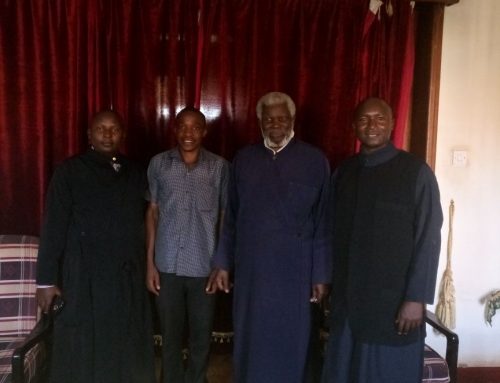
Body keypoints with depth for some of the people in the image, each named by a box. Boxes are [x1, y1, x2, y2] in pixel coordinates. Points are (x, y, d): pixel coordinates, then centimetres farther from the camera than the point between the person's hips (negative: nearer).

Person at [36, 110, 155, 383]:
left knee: (127, 352, 13)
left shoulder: (136, 174, 8)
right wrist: (46, 279, -8)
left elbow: (146, 219, 10)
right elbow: (53, 227, -6)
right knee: (83, 355, 8)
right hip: (84, 279, -3)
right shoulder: (70, 171, -4)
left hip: (128, 279, 4)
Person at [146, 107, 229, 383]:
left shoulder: (220, 167, -2)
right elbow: (152, 213, 4)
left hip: (204, 266, 0)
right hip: (167, 265, 1)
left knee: (201, 335, 13)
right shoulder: (158, 164, 1)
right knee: (170, 334, 13)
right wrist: (150, 262, 1)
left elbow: (225, 217, 2)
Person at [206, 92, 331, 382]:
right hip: (250, 269, 2)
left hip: (294, 270, -2)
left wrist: (322, 273, -5)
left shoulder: (315, 161, -5)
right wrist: (223, 262, 7)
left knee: (290, 343, 12)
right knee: (251, 341, 15)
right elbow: (231, 217, 7)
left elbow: (324, 223, -4)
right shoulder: (244, 159, 3)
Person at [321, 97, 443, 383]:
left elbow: (428, 239, -10)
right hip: (347, 298, 4)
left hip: (395, 300, -4)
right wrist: (328, 282, 5)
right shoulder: (343, 172, 5)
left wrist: (417, 298, -13)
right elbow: (334, 233, 7)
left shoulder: (416, 172, -8)